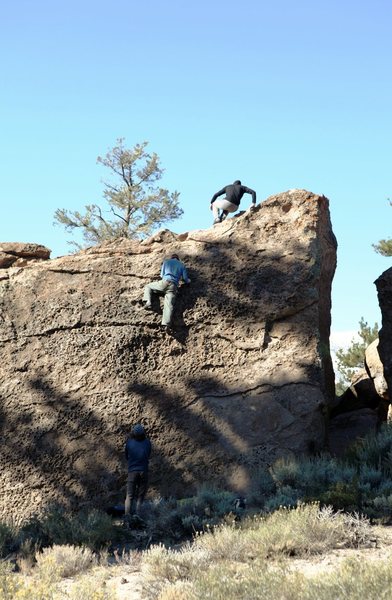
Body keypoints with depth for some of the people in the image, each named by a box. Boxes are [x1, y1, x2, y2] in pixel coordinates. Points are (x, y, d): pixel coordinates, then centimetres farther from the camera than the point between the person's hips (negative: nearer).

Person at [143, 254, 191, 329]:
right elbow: (185, 279, 22)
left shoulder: (166, 261, 23)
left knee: (148, 286, 26)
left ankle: (148, 301, -4)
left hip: (164, 282, 0)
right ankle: (166, 324, -47)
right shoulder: (182, 265, 24)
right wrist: (188, 280, 45)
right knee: (169, 305, -20)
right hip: (174, 286, 0)